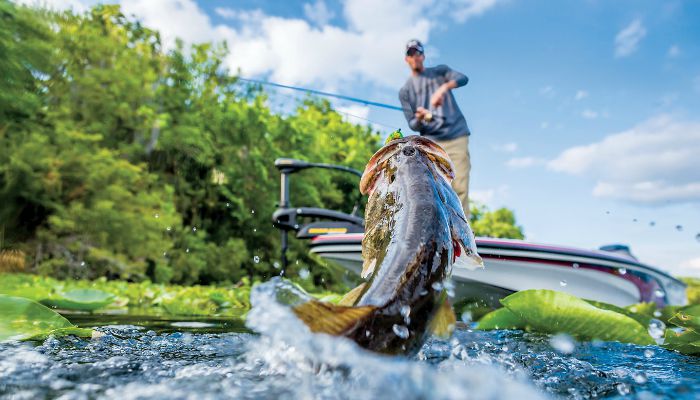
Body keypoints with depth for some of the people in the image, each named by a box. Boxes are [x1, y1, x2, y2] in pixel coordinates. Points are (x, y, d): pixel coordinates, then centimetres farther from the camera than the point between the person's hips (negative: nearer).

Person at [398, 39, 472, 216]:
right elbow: (412, 125, 9)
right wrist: (419, 118, -15)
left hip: (457, 137, 0)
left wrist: (443, 88, -26)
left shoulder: (440, 71, 14)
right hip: (432, 142, 1)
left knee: (460, 187, -11)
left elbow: (463, 78, -6)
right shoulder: (405, 90, 14)